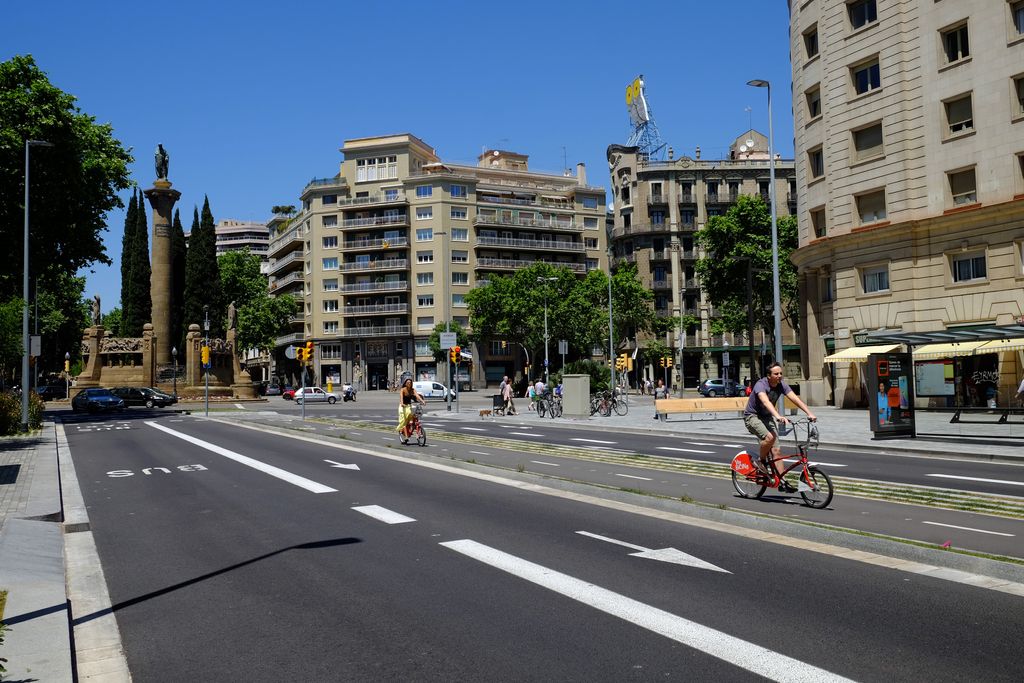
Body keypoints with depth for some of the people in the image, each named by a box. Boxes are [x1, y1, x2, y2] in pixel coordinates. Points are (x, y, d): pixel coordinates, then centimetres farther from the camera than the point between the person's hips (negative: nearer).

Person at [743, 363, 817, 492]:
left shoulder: (781, 385, -7)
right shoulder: (761, 385, -26)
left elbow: (795, 398, -16)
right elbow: (766, 402, -44)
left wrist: (809, 413, -29)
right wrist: (778, 416, -59)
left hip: (767, 417, 6)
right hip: (752, 416, -6)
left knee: (776, 450, -2)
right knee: (769, 437, -33)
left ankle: (782, 482, 0)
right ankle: (760, 461, -8)